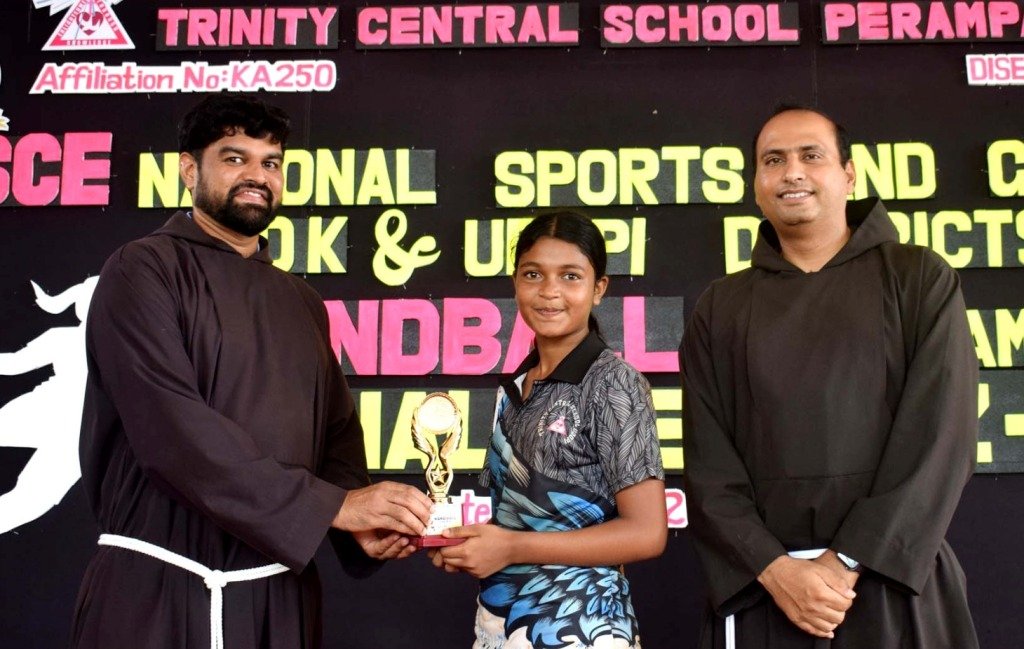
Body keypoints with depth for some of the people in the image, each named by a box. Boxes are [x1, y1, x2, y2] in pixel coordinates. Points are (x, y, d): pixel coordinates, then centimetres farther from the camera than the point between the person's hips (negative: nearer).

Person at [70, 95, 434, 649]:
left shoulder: (302, 303, 14)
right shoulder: (145, 271, -6)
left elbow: (337, 430, 11)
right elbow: (173, 426, -19)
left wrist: (361, 524, -9)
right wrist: (333, 505, -21)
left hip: (280, 591, 6)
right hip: (158, 589, -5)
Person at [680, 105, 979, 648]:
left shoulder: (919, 280, 3)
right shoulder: (720, 309, 9)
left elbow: (942, 436, -6)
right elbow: (707, 461, 2)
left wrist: (848, 562, -13)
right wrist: (774, 568, -12)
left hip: (896, 583, -1)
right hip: (759, 591, 2)